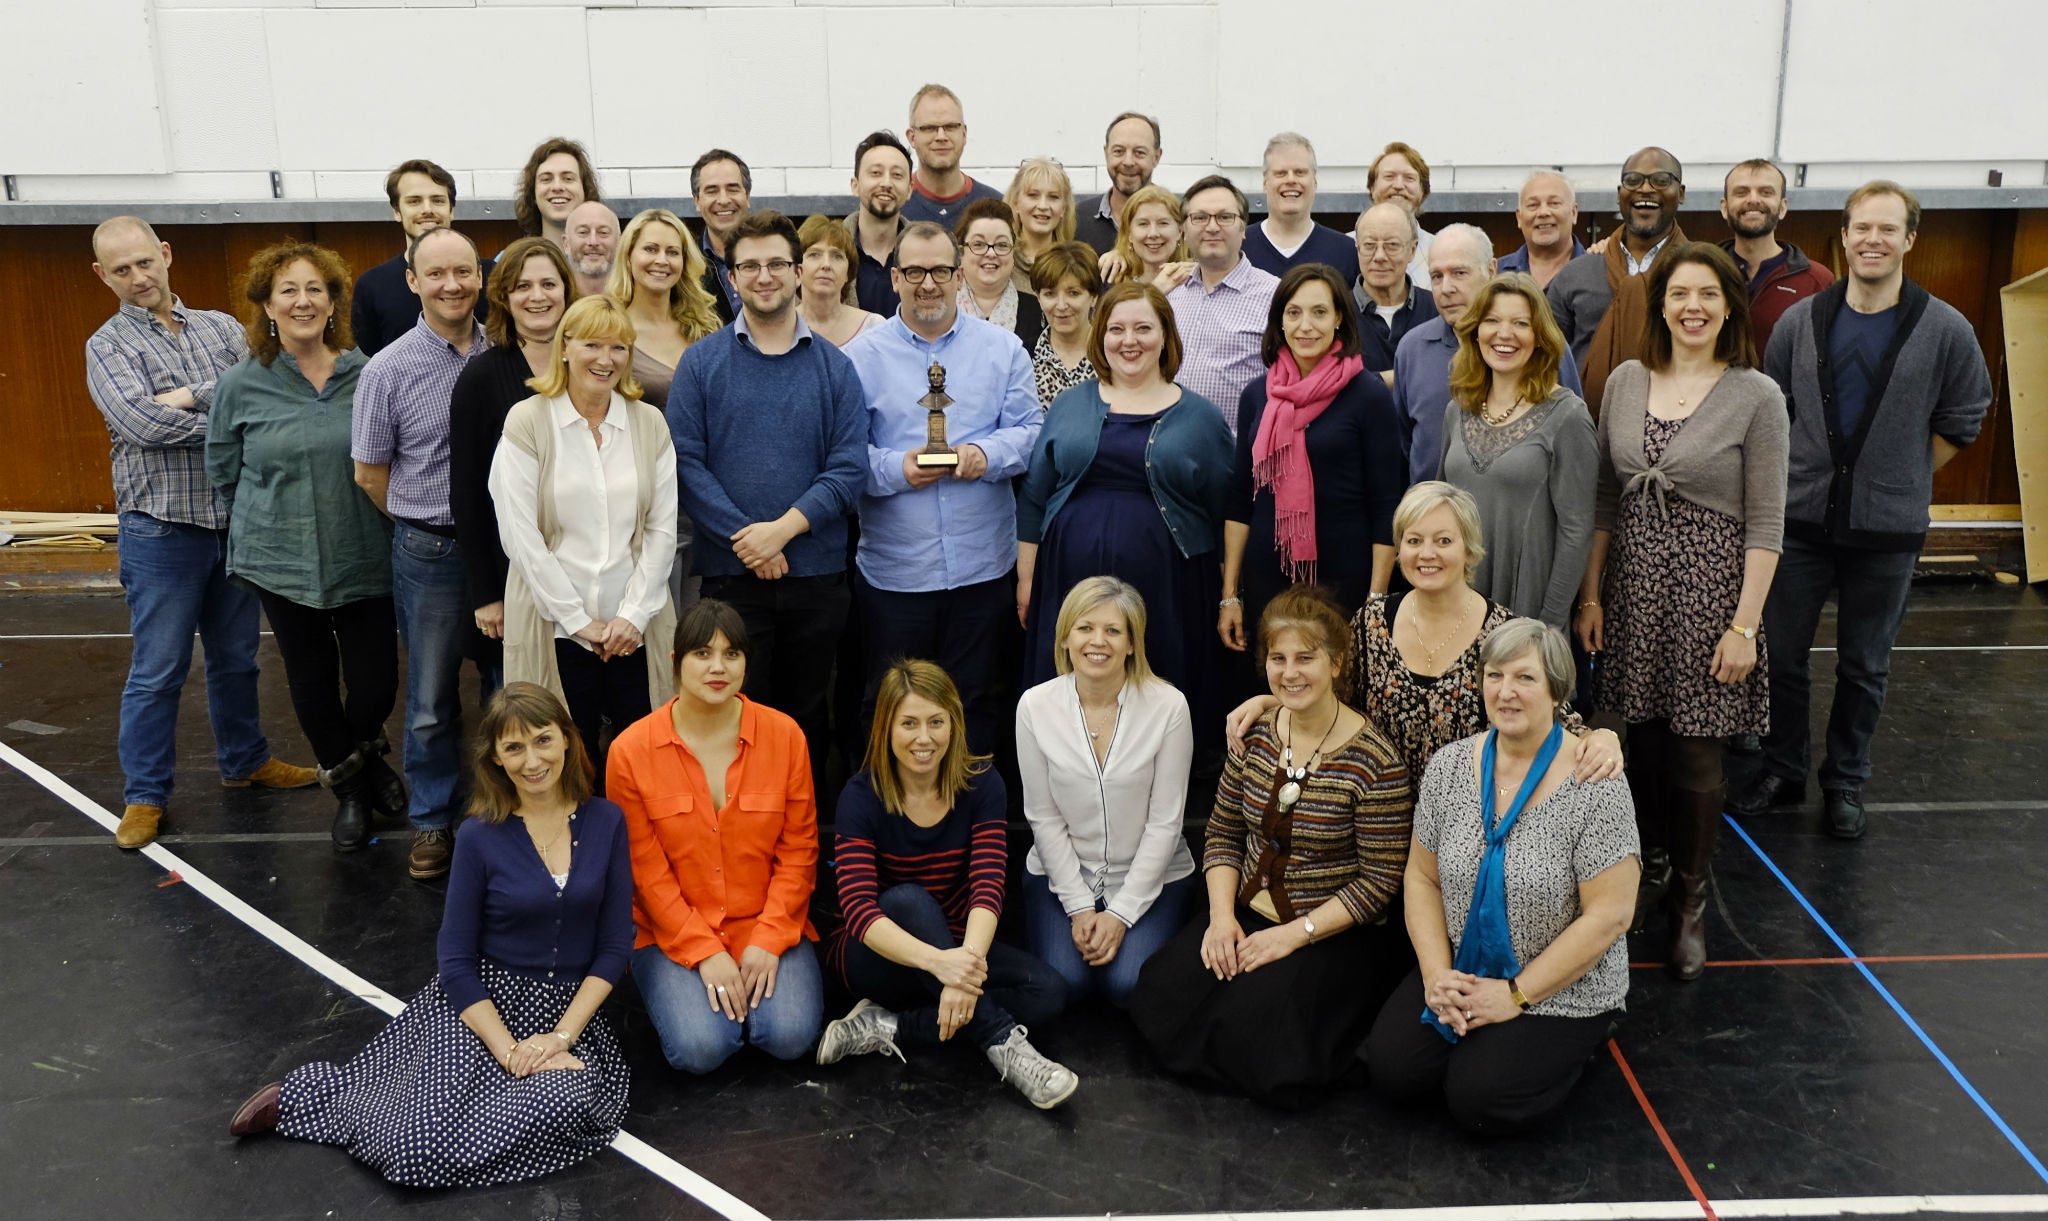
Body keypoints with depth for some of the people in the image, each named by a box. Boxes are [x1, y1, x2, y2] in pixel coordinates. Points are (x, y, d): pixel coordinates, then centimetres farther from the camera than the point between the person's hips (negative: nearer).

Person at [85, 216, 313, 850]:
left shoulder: (221, 327, 7)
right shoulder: (107, 347, -2)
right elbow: (144, 424, -19)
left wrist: (194, 396, -20)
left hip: (238, 518, 4)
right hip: (162, 529, -4)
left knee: (236, 657, 18)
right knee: (157, 671, 3)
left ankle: (244, 760, 35)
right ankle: (144, 794, 16)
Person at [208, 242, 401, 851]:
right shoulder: (241, 385, -5)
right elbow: (224, 472, 7)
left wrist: (356, 515, 5)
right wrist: (280, 512, 7)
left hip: (364, 560, 0)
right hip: (283, 563, 0)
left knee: (376, 683, 2)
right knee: (312, 681, 12)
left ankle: (365, 756, 37)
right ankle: (349, 789, 35)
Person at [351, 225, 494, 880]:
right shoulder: (389, 370, -8)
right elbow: (370, 471, 1)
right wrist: (431, 522, 5)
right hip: (431, 553, -2)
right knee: (433, 698, 10)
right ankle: (433, 820, 26)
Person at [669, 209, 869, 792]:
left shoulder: (834, 366, 6)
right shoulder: (702, 363, 3)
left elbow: (850, 466, -3)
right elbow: (687, 461, -5)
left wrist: (783, 528, -15)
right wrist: (745, 538, -15)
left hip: (817, 571, 2)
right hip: (731, 571, -1)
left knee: (807, 715, 12)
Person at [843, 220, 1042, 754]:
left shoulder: (1003, 348, 7)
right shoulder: (862, 356, 2)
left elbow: (1030, 430, 3)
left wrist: (987, 454, -16)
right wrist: (896, 469, -18)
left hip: (982, 563, 1)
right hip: (894, 567, -1)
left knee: (974, 700, 11)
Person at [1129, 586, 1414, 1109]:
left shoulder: (1373, 762, -16)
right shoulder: (1255, 736, 1)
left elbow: (1380, 880, -13)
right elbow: (1222, 832, 8)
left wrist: (1296, 933, -18)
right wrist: (1222, 915, -6)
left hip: (1334, 932, -5)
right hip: (1248, 915, 5)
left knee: (1250, 1031, -23)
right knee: (1159, 1000, -15)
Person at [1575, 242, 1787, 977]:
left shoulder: (1757, 396, -7)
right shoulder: (1626, 382, 4)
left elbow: (1765, 523, -8)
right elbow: (1604, 498, 8)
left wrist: (1745, 625, -11)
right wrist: (1590, 595, 6)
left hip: (1709, 586, -3)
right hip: (1634, 584, 3)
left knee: (1696, 757, 2)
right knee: (1643, 739, 12)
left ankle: (1691, 900, 21)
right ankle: (1651, 865, 35)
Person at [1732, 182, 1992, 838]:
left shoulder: (1946, 330, -5)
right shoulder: (1800, 321, -1)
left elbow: (1962, 420, 6)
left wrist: (1901, 480, 4)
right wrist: (1800, 475, 5)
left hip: (1888, 531, -1)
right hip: (1799, 520, 1)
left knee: (1865, 667, 11)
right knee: (1782, 655, 8)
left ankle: (1846, 782, 27)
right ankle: (1781, 771, 26)